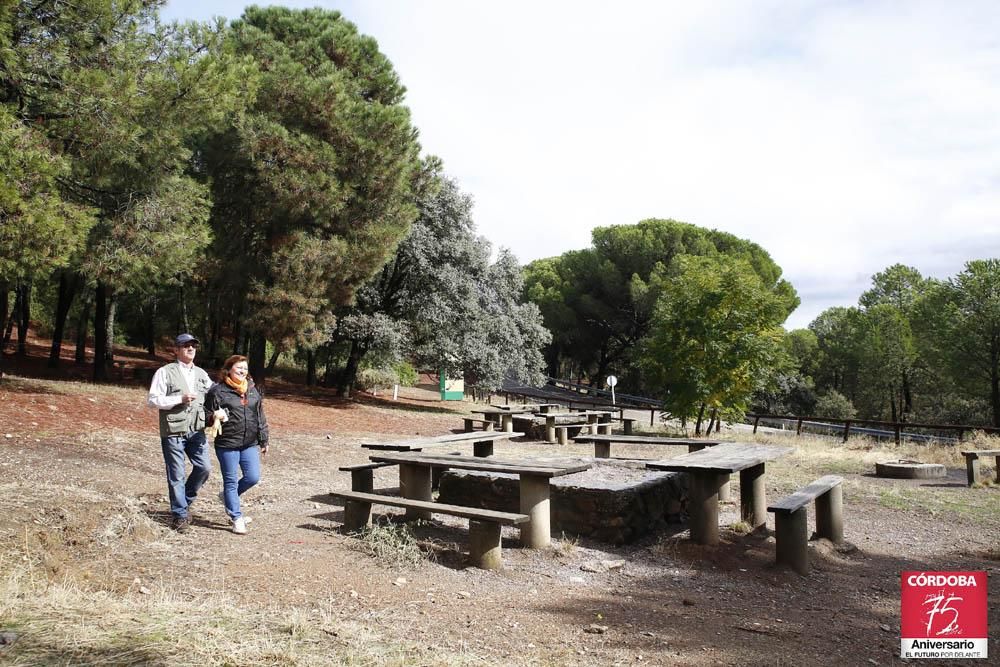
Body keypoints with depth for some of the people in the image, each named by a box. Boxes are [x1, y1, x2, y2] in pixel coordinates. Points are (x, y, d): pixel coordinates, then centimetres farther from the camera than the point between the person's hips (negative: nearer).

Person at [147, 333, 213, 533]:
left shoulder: (201, 374, 15)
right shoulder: (165, 372, -1)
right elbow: (153, 400, -6)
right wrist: (180, 399, -16)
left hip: (196, 430, 5)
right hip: (173, 431, -4)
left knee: (204, 467, -3)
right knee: (176, 475, 1)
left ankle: (185, 500, 22)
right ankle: (180, 515, 14)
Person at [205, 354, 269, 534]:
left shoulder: (252, 390, 9)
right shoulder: (218, 391, -7)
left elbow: (260, 417, 14)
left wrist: (263, 441, 14)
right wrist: (214, 416, -24)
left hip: (250, 444, 5)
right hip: (227, 445, -4)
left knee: (253, 477, 2)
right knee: (231, 481, 4)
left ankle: (228, 497, 30)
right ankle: (236, 518, 15)